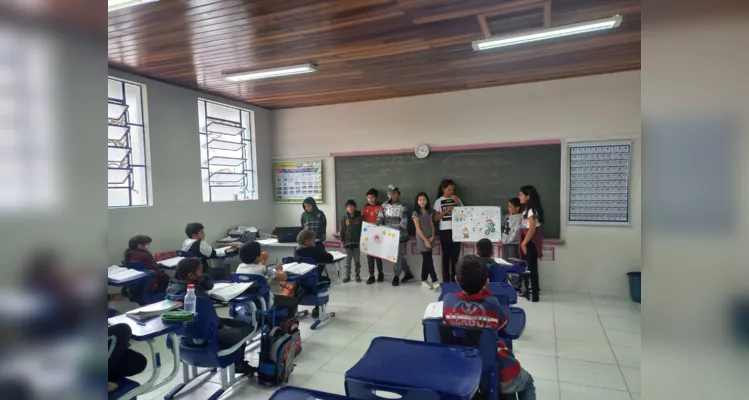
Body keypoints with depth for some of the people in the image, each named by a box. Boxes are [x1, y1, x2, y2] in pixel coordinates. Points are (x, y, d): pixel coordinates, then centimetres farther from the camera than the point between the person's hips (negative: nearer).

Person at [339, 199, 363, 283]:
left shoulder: (359, 217, -3)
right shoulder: (345, 217, 0)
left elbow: (363, 228, 0)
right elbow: (342, 230, 3)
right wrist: (342, 241, -1)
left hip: (357, 242, -1)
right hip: (347, 242, 1)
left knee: (357, 260, 7)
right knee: (348, 260, 7)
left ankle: (358, 275, 18)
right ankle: (347, 276, 16)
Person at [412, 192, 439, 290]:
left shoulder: (429, 212, 9)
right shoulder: (415, 213, -8)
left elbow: (432, 225, 10)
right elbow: (418, 228, -11)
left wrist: (432, 236, -5)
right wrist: (425, 240, -14)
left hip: (429, 239, 5)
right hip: (422, 240, -5)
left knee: (426, 260, 9)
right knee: (428, 261, -6)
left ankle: (424, 280, 17)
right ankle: (435, 281, -4)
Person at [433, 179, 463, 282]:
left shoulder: (457, 199, 8)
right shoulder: (439, 201, 1)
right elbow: (436, 218, -1)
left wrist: (458, 203, -6)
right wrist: (446, 211, -14)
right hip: (445, 231, -2)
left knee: (455, 255, 2)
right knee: (446, 256, 2)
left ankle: (454, 279, 12)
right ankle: (446, 280, 9)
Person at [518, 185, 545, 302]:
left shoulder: (532, 210, -16)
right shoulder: (527, 209, 14)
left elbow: (532, 229, -20)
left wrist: (524, 243, -18)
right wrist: (523, 243, 13)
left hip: (531, 242, -10)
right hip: (527, 241, 10)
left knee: (531, 267, -4)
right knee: (527, 266, 14)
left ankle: (534, 294, 3)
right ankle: (529, 290, 24)